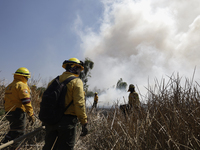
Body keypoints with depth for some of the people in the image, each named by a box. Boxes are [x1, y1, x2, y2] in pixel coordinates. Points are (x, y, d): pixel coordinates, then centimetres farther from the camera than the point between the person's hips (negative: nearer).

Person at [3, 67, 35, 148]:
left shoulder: (9, 86, 18)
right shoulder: (21, 85, -11)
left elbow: (5, 101, 23)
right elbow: (26, 101, -20)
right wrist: (31, 114, -19)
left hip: (9, 113, 9)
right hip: (18, 113, -9)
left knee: (12, 132, 22)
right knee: (18, 133, -1)